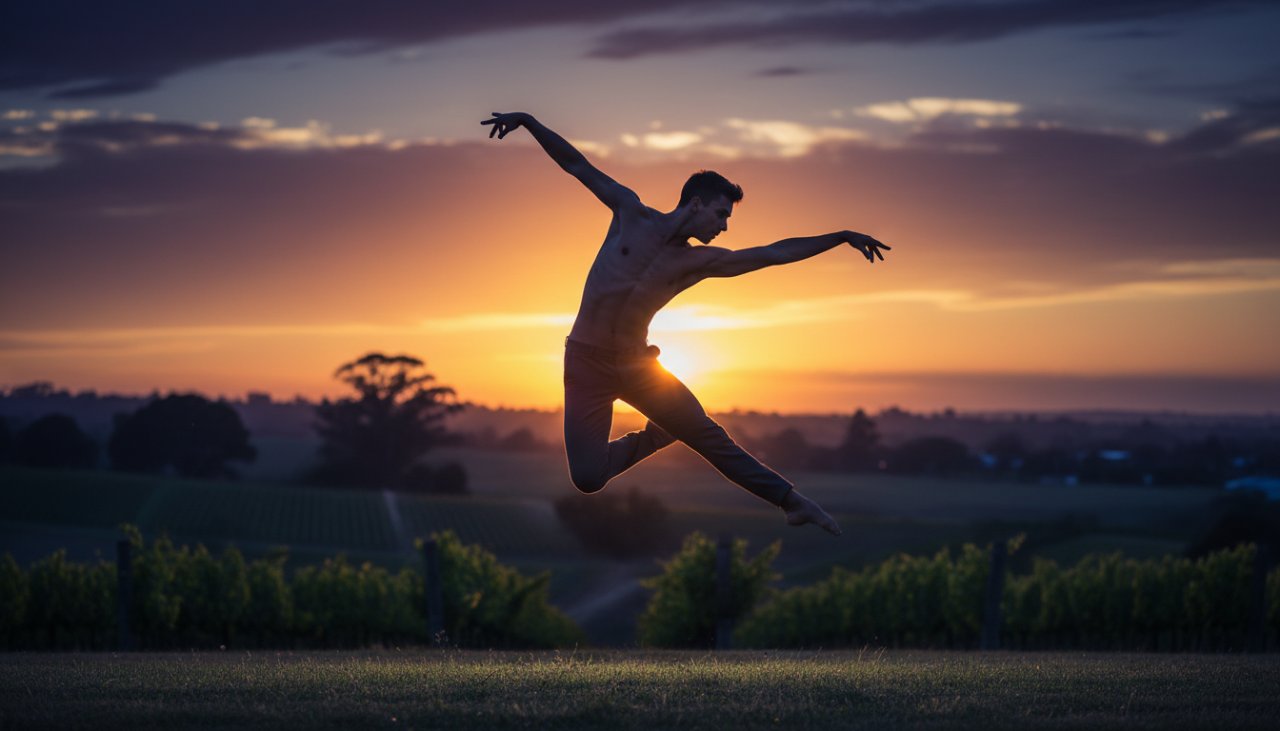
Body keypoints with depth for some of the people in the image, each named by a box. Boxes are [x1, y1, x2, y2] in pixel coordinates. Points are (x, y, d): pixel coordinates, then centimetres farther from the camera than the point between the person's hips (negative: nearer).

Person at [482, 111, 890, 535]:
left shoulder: (701, 262, 1)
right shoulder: (631, 213, -5)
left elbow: (777, 253, 4)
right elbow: (577, 165, -1)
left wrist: (842, 237, 3)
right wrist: (529, 122, -9)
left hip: (636, 362, 3)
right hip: (587, 361, -3)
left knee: (707, 435, 0)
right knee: (588, 478, -11)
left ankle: (791, 501, 14)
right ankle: (652, 439, 20)